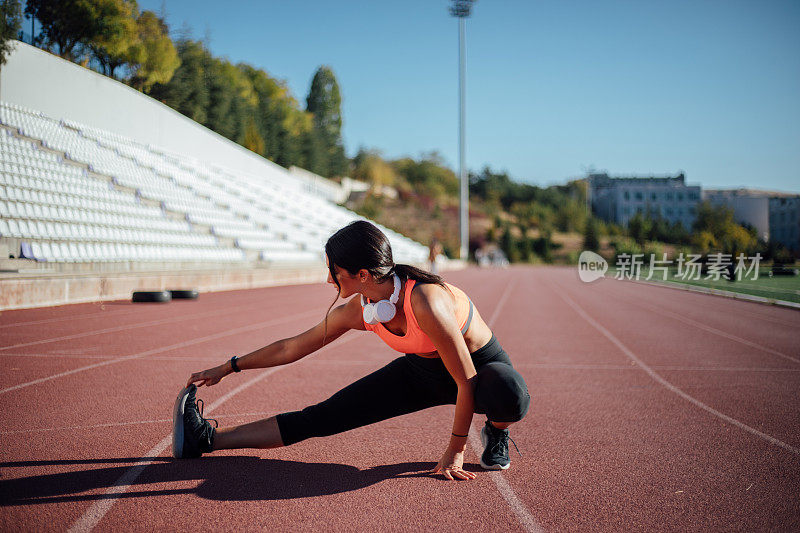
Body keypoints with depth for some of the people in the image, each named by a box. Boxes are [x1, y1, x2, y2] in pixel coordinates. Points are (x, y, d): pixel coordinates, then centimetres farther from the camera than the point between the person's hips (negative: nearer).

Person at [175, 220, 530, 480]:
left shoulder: (425, 302, -37)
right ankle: (207, 439, 3)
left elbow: (467, 380, -30)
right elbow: (293, 347, 0)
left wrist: (455, 452, -23)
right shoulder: (357, 312, -14)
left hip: (482, 365, -5)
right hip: (422, 371, 5)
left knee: (509, 397, -43)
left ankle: (496, 432, -7)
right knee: (325, 416, -4)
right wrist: (227, 369, 5)